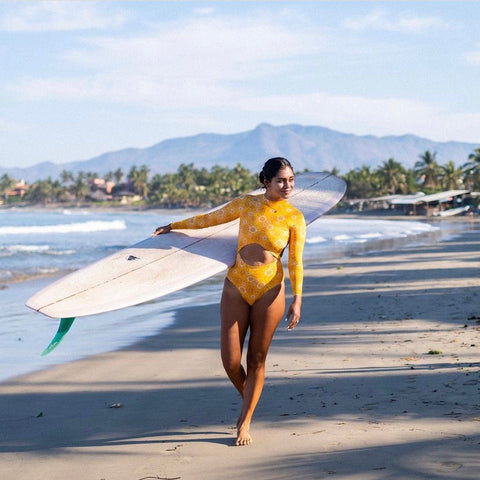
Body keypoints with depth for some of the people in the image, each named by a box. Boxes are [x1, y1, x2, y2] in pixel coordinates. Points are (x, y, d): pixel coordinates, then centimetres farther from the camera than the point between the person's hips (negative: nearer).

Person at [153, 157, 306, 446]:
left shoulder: (295, 217, -1)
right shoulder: (246, 204, 1)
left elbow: (296, 261, -3)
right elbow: (211, 219, 15)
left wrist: (297, 300, -12)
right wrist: (174, 226, 24)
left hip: (270, 291, -1)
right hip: (236, 288, 1)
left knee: (257, 360, 3)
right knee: (231, 361, -1)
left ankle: (245, 422, 15)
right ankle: (249, 403, 28)